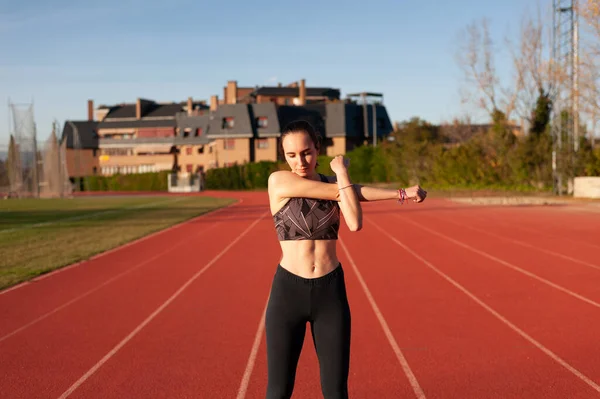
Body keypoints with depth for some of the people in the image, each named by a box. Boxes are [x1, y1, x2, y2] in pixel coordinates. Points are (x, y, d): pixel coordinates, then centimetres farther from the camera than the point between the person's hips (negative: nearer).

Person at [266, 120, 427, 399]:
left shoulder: (334, 183, 5)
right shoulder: (278, 181, -7)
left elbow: (355, 223, -17)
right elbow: (340, 191, -13)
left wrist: (342, 172, -12)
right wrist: (399, 194, -7)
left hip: (330, 291, 3)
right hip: (288, 291, -2)